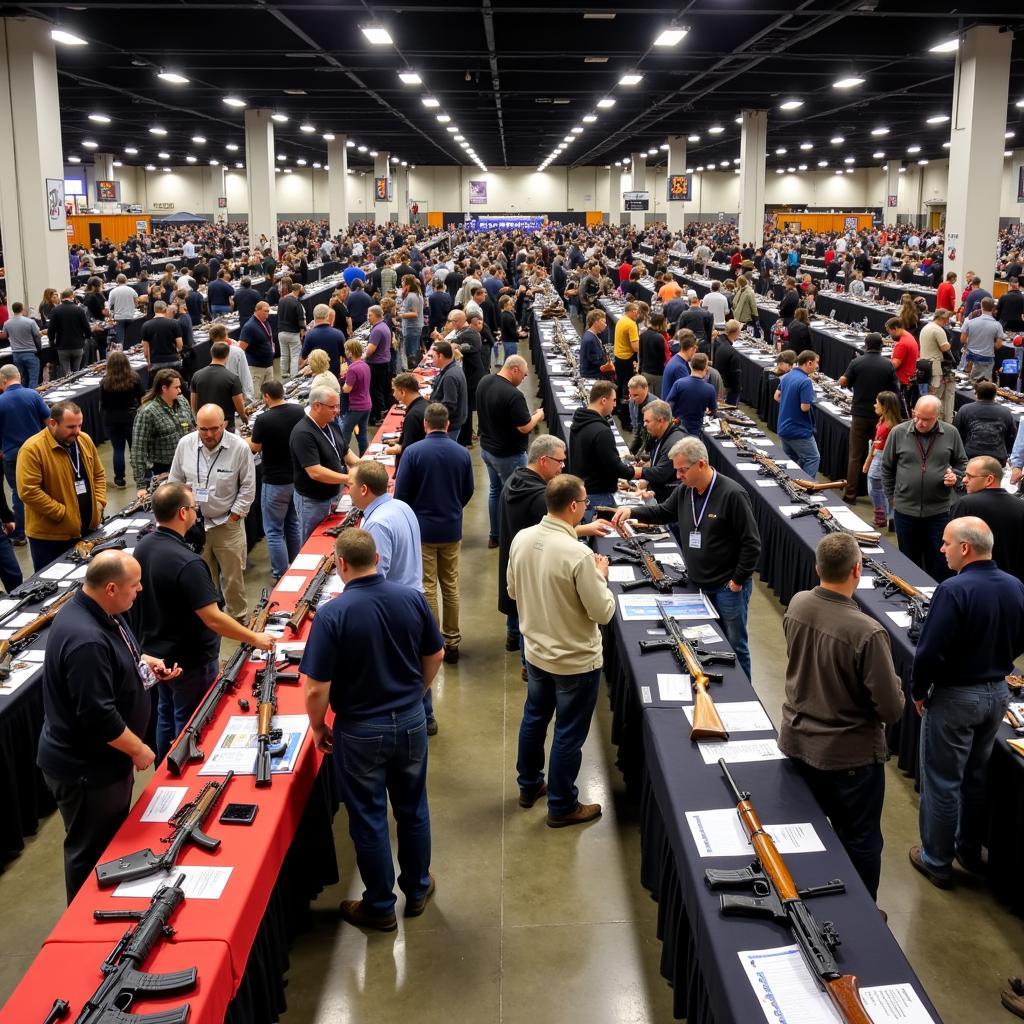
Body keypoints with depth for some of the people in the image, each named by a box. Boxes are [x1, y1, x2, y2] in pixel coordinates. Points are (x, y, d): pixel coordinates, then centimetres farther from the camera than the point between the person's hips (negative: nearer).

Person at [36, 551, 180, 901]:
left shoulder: (97, 611, -2)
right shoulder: (86, 641, -34)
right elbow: (99, 716, -31)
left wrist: (144, 661, 3)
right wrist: (138, 750, -19)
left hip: (102, 758, 10)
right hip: (86, 771, -10)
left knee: (116, 838, 27)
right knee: (92, 853, 10)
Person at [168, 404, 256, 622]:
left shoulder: (239, 447, -14)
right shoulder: (185, 445, -6)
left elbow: (248, 487, -5)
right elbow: (175, 481, 8)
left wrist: (234, 515, -7)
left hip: (227, 523, -2)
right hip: (193, 522, 2)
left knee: (233, 576, 8)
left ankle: (238, 618, 27)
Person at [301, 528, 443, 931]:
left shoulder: (331, 614, -22)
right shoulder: (412, 598, -9)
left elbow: (316, 689, -20)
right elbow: (434, 657, 4)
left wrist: (318, 728, -1)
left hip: (360, 732, -4)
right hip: (411, 721, 4)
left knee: (369, 819, 13)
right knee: (413, 809, 22)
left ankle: (380, 908, 29)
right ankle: (417, 890, 40)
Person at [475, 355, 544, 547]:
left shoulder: (484, 382, -3)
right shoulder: (513, 395, -29)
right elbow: (525, 427, -24)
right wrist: (538, 415, -4)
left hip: (487, 448, 8)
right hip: (508, 455, -8)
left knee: (495, 490, 22)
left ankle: (494, 535, 32)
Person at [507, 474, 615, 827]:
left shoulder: (521, 539, -9)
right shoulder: (578, 555, -29)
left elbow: (513, 591, 5)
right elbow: (603, 613, -20)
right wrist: (600, 576, -5)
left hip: (536, 651, 7)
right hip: (576, 661, -6)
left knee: (534, 719, 24)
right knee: (568, 735, 10)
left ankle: (529, 786, 43)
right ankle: (562, 807, 26)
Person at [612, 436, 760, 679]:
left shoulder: (732, 495, -21)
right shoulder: (685, 490, 0)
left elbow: (751, 544, -17)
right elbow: (664, 512, 19)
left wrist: (738, 581, -14)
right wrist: (632, 511, 3)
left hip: (728, 587, -6)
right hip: (697, 584, 6)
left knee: (734, 646, 7)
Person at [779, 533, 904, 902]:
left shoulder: (796, 605, -10)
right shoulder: (867, 633, -29)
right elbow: (891, 710, -21)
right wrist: (894, 685, -2)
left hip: (797, 742, 6)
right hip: (849, 754, -6)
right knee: (861, 842, 16)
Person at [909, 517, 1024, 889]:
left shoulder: (954, 590, -26)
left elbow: (931, 650, -24)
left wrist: (918, 690, -8)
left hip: (955, 697, -7)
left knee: (942, 782, 8)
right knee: (978, 775, 22)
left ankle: (937, 862, 21)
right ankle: (971, 851, 36)